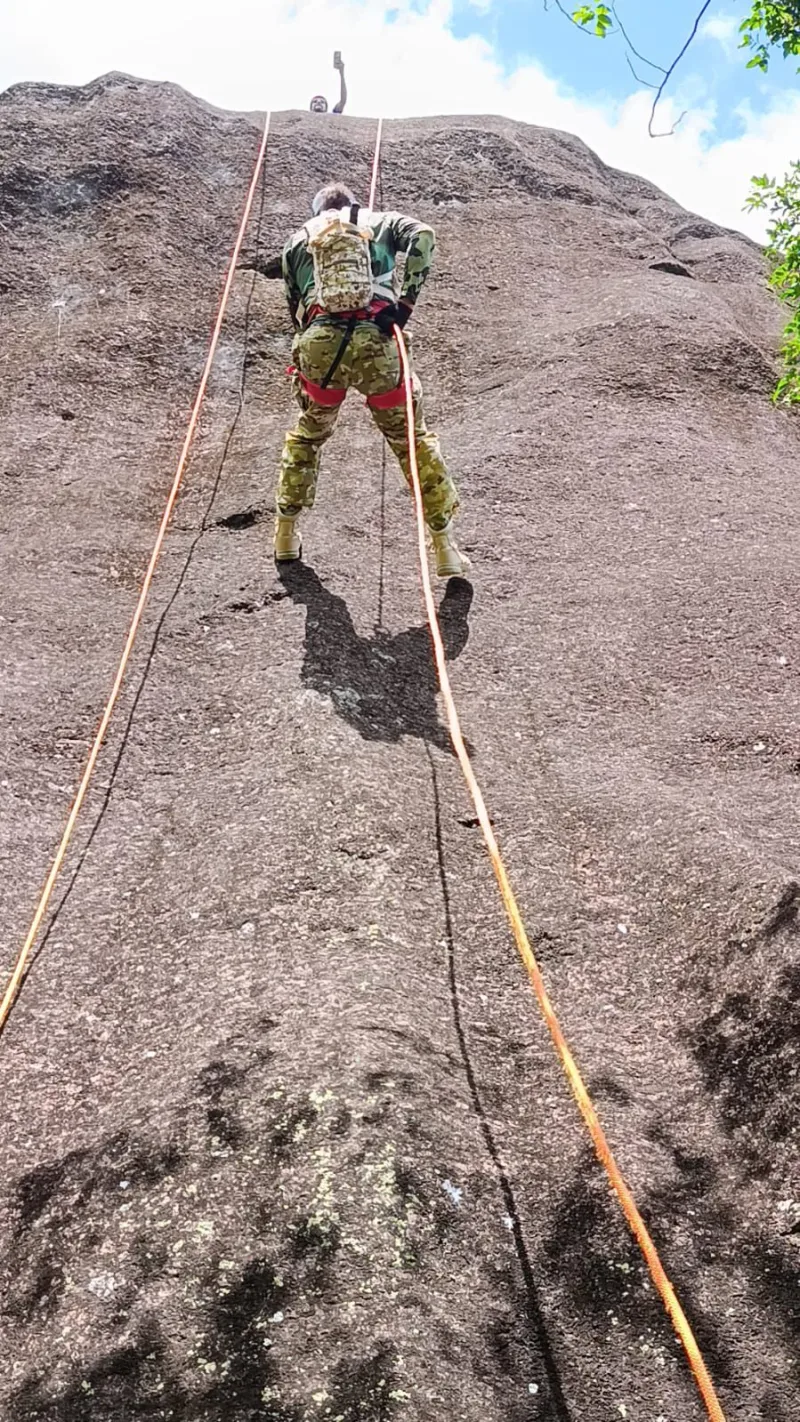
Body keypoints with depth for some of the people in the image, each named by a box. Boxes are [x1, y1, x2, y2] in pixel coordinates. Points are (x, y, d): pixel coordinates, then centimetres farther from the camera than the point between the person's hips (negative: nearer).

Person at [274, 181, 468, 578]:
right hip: (375, 339, -1)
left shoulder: (298, 239, 29)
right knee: (412, 438, 13)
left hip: (319, 342, 2)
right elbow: (422, 235, 4)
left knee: (308, 433, 27)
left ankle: (286, 534, 33)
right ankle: (445, 549, 12)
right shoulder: (381, 222, 25)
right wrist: (406, 301, -3)